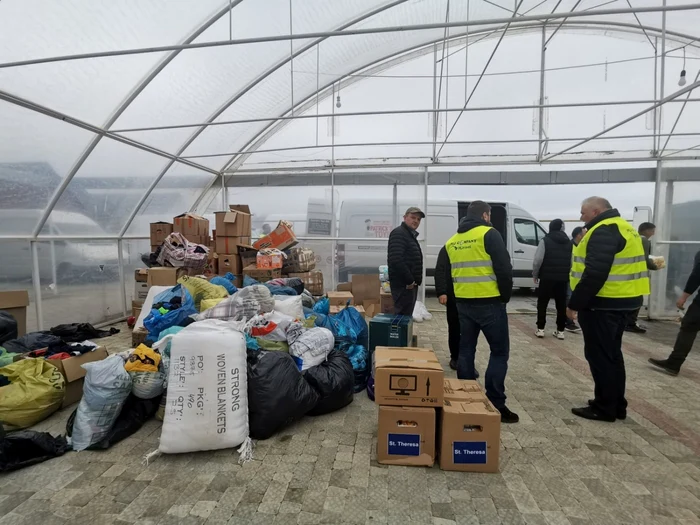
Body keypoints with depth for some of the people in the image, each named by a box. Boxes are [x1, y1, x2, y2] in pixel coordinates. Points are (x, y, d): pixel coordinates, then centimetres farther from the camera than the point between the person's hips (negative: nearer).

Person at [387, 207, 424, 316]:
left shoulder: (411, 235, 21)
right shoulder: (399, 233, -12)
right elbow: (396, 260, -24)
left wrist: (413, 280, 16)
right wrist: (409, 280, -20)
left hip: (410, 284, 10)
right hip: (403, 284, -10)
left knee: (406, 316, 16)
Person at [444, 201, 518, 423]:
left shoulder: (452, 241, 12)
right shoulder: (489, 234, -8)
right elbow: (504, 269, -12)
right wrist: (506, 295, 1)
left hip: (463, 303, 6)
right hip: (489, 302, -6)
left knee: (466, 349, 14)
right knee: (499, 351, 4)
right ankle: (496, 404, 4)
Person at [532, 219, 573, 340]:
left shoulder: (545, 241, -6)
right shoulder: (569, 242, 9)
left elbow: (538, 260, -13)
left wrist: (535, 275, -1)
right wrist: (567, 274, 14)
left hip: (547, 278, -4)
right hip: (563, 279, 4)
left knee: (542, 303, 5)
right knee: (561, 305, 10)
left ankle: (540, 329, 5)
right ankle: (560, 331, 13)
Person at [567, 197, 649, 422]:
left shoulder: (603, 231, -17)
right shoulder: (621, 227, 17)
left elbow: (594, 274, -25)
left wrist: (575, 303, -20)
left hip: (603, 303, -10)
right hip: (621, 301, 11)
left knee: (599, 355, 0)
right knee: (611, 354, 18)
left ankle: (605, 408, 11)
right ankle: (616, 405, 28)